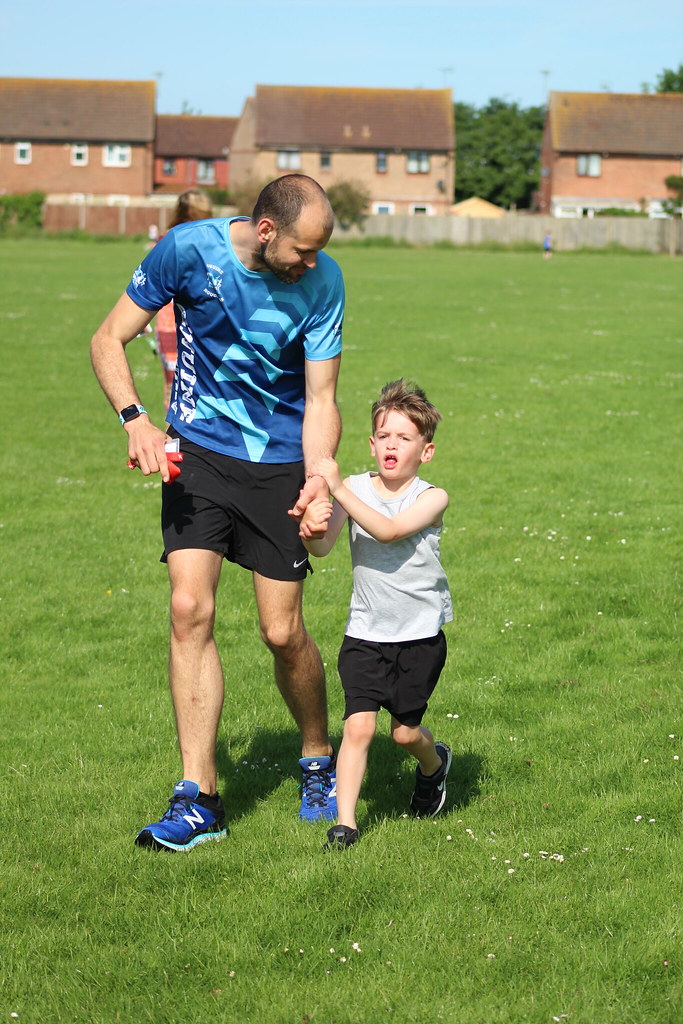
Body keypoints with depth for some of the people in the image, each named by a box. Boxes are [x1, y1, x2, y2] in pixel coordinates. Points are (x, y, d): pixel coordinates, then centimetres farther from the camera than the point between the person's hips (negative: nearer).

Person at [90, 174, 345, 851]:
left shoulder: (321, 281, -12)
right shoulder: (189, 249, -14)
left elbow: (321, 399, -8)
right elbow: (108, 340, -7)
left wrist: (318, 477, -26)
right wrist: (136, 421, -23)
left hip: (279, 461, 0)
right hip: (198, 451, 0)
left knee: (283, 633, 0)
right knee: (189, 607, -13)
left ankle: (318, 759, 29)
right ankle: (197, 799, -7)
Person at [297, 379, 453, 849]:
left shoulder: (431, 498, -9)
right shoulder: (356, 489, -3)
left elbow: (388, 530, -28)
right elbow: (322, 547, -16)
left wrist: (338, 488, -35)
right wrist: (313, 527, -39)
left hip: (420, 634, -1)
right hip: (366, 633, 1)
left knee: (405, 731, 10)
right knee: (359, 725, -12)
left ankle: (435, 761, 43)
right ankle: (345, 820, -6)